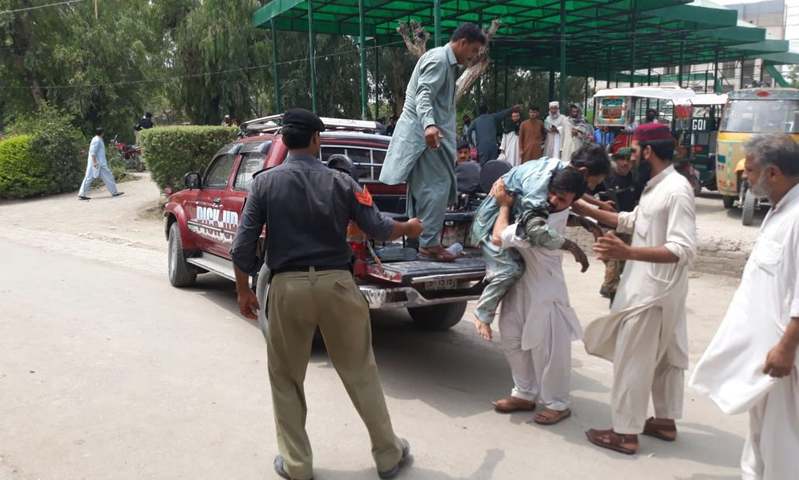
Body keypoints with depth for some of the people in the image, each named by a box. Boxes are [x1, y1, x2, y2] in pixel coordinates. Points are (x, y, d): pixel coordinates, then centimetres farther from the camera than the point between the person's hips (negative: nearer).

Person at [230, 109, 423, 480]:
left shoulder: (265, 182, -1)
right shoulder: (340, 181, 0)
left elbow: (243, 246, -3)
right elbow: (377, 229, 3)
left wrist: (243, 291, 10)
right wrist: (408, 228, 23)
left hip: (288, 286, 0)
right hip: (336, 283, 1)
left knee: (286, 379, 16)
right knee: (361, 374, 13)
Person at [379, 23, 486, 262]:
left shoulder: (447, 63, 20)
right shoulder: (438, 59, -13)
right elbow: (424, 94, -27)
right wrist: (428, 124, -43)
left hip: (422, 133, 11)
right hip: (425, 132, -11)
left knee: (423, 186, 12)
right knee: (438, 185, -12)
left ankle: (417, 239, 18)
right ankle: (429, 242, -10)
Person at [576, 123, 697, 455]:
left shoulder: (676, 190, -21)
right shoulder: (656, 186, 9)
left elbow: (684, 250, -27)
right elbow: (632, 221, 21)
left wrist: (626, 252, -38)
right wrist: (585, 209, 16)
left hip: (654, 291, -10)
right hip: (652, 288, 10)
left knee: (631, 361, -1)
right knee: (664, 357, 19)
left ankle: (625, 433, 10)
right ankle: (665, 421, 33)